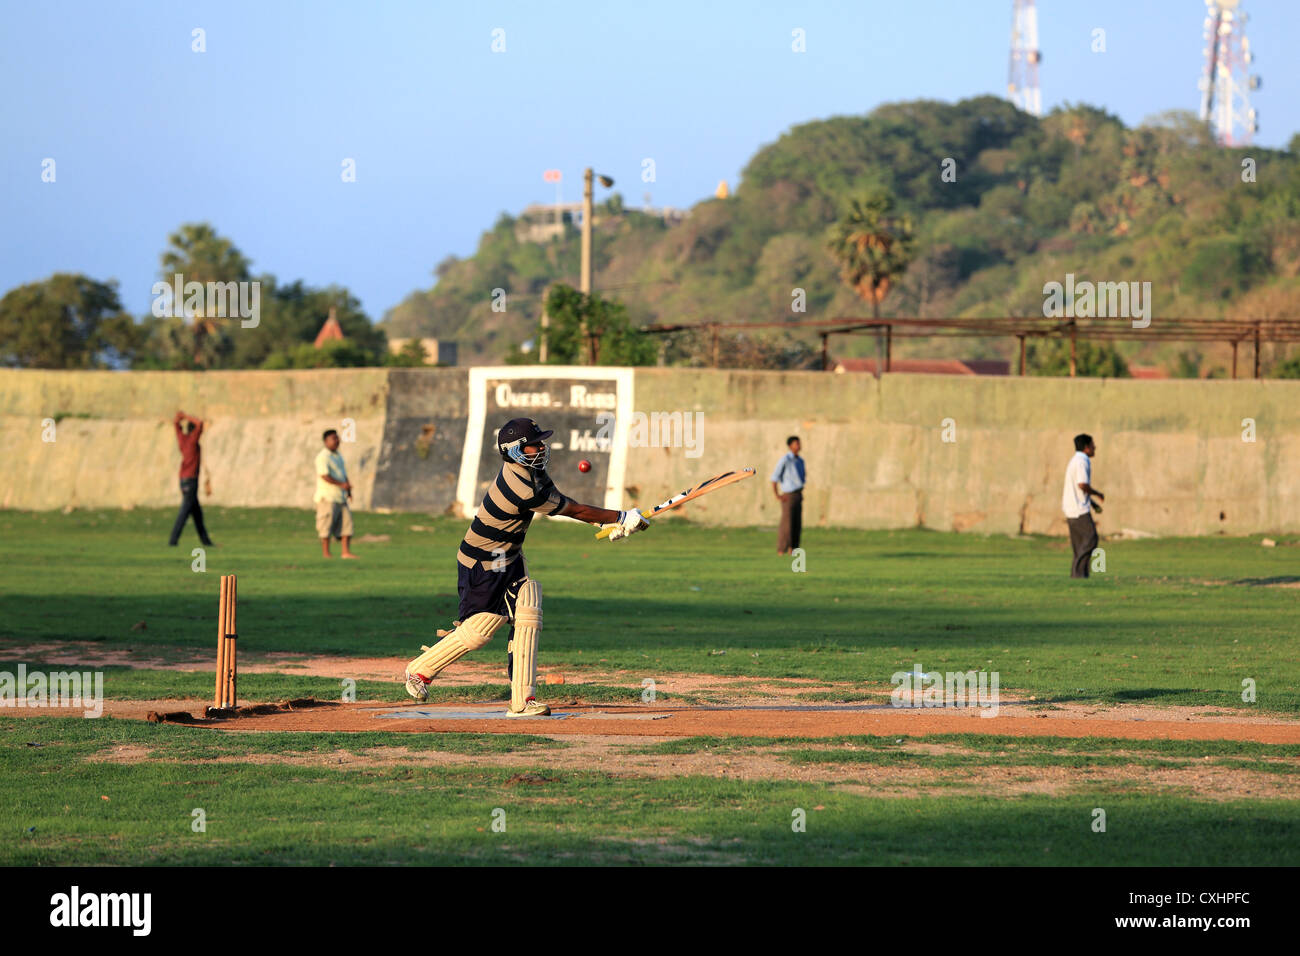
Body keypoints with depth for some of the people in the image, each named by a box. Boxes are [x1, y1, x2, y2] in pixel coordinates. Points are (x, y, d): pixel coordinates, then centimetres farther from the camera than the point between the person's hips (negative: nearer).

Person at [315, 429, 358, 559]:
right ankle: (326, 553, -2)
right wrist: (341, 484, -23)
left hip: (340, 497, 9)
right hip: (327, 497, -9)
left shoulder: (338, 456, 19)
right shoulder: (323, 457, -10)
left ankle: (346, 552, 3)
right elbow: (324, 476, -21)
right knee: (327, 524, -6)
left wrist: (348, 490, 10)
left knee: (346, 522, 3)